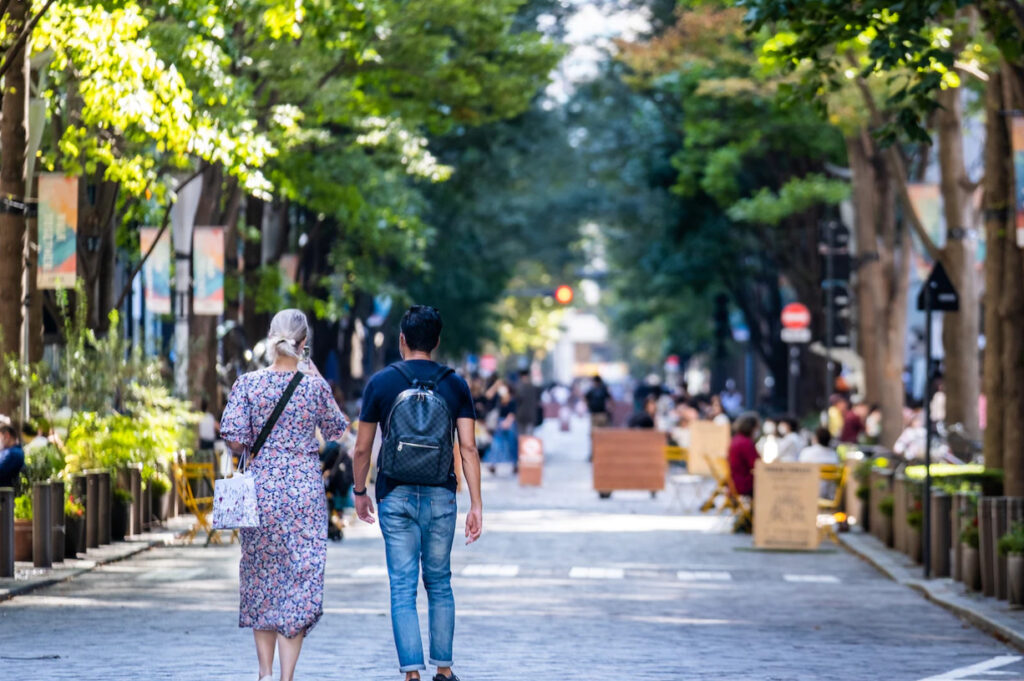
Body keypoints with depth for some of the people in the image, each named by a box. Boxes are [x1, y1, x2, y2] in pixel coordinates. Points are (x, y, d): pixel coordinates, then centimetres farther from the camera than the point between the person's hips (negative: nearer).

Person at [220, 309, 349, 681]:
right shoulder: (315, 385, -4)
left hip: (261, 485, 1)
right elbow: (336, 431, 11)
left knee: (262, 575, 15)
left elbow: (235, 440, -10)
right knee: (301, 579, 2)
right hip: (305, 489, -1)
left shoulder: (248, 383, -5)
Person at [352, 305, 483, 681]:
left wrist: (359, 492, 17)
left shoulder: (381, 382, 0)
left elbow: (362, 448, 2)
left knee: (402, 587, -1)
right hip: (440, 495, 2)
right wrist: (476, 505, -1)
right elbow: (468, 447, -2)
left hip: (396, 495, -2)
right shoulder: (455, 385, 3)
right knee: (439, 583, 14)